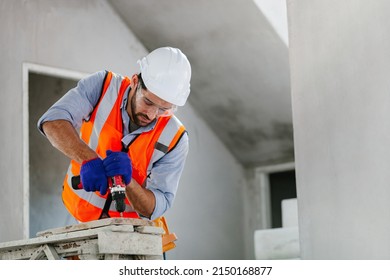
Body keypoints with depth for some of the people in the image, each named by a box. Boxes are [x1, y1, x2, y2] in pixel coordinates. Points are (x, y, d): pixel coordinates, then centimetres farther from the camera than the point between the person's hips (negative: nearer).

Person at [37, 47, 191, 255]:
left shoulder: (174, 138, -17)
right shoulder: (103, 86, -16)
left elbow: (155, 208, -17)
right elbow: (52, 121, -29)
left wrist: (128, 180, -38)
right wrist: (88, 159, -44)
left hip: (135, 230, 0)